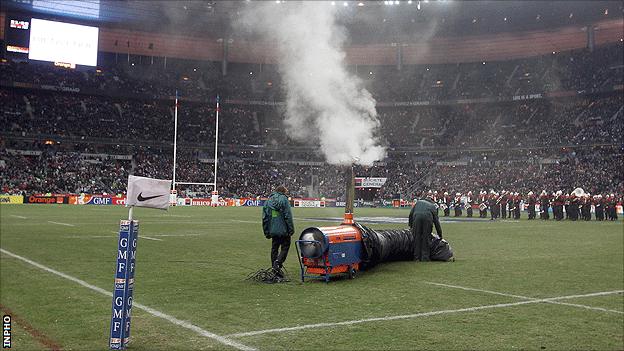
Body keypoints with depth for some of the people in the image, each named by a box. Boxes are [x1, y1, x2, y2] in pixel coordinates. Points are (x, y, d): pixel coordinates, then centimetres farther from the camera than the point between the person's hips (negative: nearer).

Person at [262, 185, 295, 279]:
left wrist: (266, 232, 17)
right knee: (285, 247, 4)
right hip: (283, 230, -6)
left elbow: (264, 218, 13)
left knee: (274, 248, 12)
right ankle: (278, 263, -16)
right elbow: (288, 216, -11)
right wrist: (291, 229, -7)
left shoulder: (268, 201, 13)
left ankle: (275, 270, 14)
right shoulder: (283, 199, -5)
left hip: (273, 230, 6)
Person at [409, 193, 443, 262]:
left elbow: (411, 214, 26)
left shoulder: (418, 202, 37)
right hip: (428, 217, 0)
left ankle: (417, 257, 9)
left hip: (417, 216, 0)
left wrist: (410, 225, 35)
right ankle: (425, 257, 7)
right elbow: (436, 221, 32)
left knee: (416, 238, 6)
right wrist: (440, 235, 34)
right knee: (426, 238, 8)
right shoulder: (432, 206, 36)